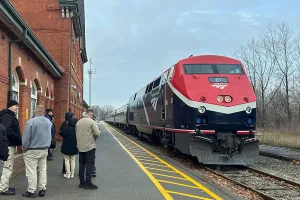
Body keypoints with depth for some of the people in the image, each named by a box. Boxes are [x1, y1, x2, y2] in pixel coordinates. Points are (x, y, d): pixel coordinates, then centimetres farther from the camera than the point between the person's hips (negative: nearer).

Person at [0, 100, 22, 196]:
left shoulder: (10, 116, 18)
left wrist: (19, 139, 6)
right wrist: (20, 139, -22)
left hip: (10, 145, 11)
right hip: (9, 145, -11)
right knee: (8, 167, -5)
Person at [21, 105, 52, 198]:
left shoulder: (30, 122, -17)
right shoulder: (48, 121, -1)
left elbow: (25, 138, -12)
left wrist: (24, 148, -1)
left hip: (32, 151, -5)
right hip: (44, 150, 5)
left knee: (31, 171, 2)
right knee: (43, 169, 12)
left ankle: (31, 191, 7)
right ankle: (42, 189, 17)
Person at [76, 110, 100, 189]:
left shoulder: (78, 122, 8)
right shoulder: (92, 122, -11)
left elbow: (76, 134, 11)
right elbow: (97, 133, -16)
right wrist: (93, 136, 4)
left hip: (80, 147, 6)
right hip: (90, 146, -6)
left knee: (82, 164, 12)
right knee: (89, 164, -1)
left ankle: (82, 182, 18)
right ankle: (88, 183, -2)